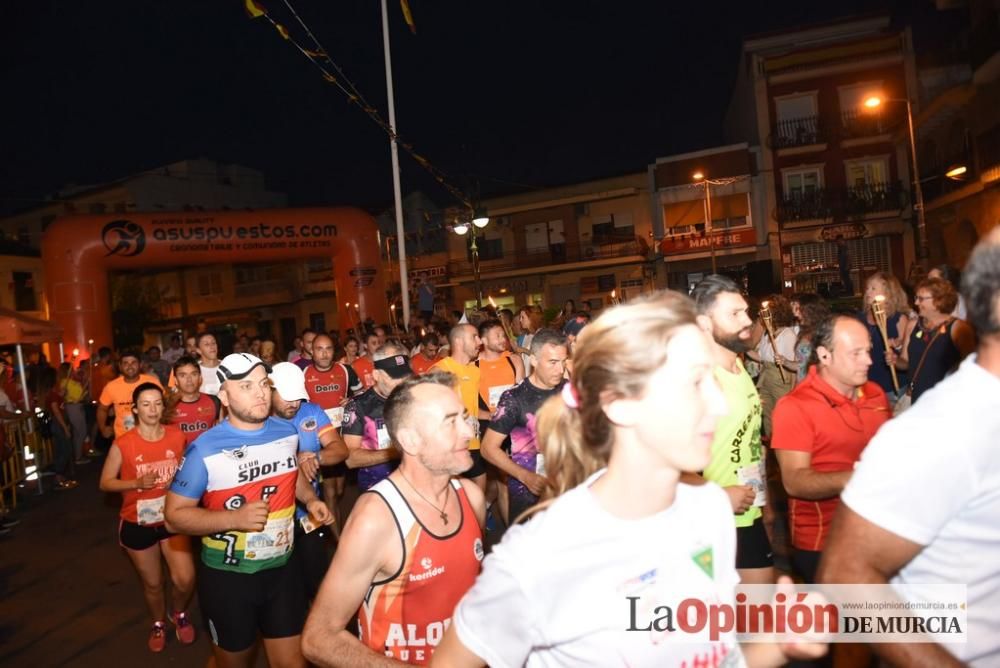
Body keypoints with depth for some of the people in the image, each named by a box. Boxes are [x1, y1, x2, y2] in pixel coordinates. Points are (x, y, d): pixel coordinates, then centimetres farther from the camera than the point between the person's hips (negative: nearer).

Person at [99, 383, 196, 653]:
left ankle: (179, 614, 27)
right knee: (152, 583, 14)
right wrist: (137, 483, -22)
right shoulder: (122, 444, -14)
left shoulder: (177, 436, -7)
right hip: (137, 524, -1)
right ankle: (158, 624, 44)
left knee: (185, 580, -7)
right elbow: (105, 483, -7)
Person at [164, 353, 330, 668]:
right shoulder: (205, 449, -19)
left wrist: (310, 498, 0)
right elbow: (174, 517, -13)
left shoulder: (287, 432, -3)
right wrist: (234, 518, -27)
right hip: (227, 576, -3)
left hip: (281, 568, 3)